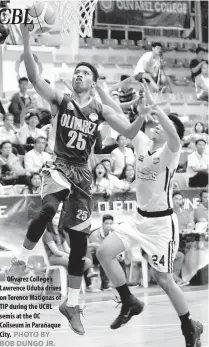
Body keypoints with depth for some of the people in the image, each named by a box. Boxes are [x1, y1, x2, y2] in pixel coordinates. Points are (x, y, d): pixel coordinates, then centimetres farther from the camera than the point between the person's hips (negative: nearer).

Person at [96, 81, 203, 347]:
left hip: (161, 222, -7)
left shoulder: (170, 152, -17)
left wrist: (152, 104, -44)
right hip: (140, 217, 7)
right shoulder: (142, 143, 2)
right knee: (104, 252, -7)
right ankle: (129, 303, 9)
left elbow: (173, 135, -41)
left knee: (164, 281, -1)